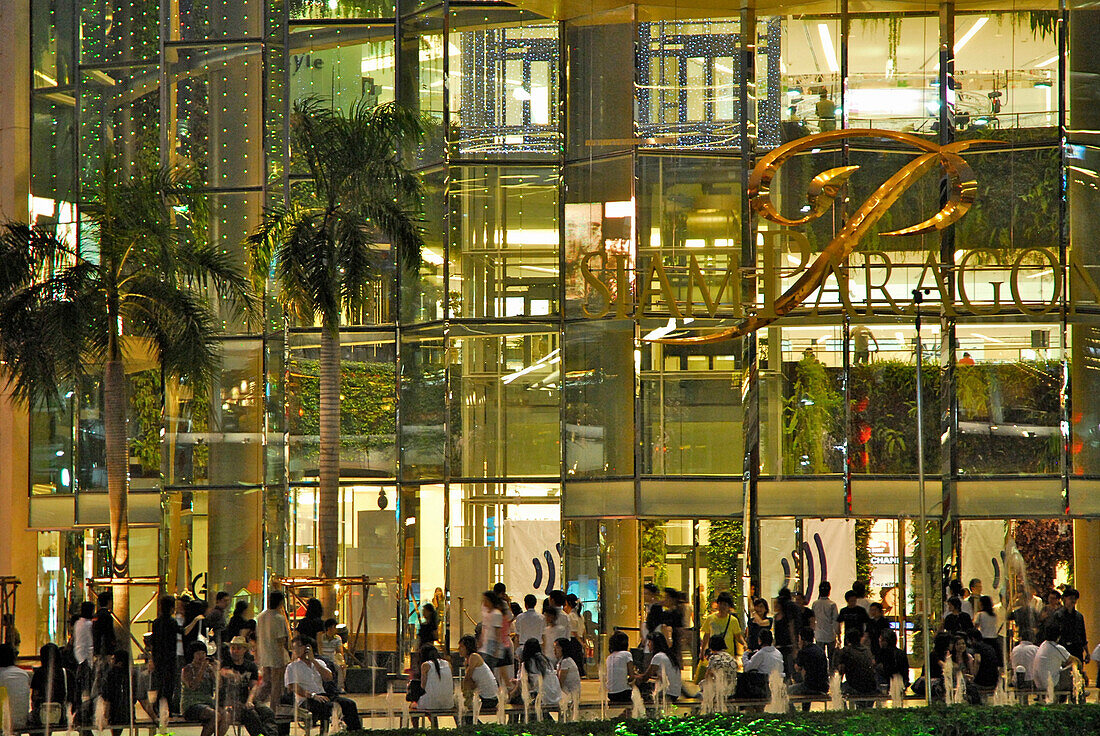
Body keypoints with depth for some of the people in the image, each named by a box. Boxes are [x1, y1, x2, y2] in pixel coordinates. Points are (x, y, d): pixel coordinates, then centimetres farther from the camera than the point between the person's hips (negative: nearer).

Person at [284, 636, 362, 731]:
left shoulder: (319, 663, 21)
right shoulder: (292, 667, 8)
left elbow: (329, 678, 2)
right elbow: (293, 687, -8)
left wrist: (313, 660, 0)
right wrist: (313, 696, -20)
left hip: (322, 696, 5)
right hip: (305, 700, -5)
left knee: (350, 703, -18)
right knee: (328, 706, -37)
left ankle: (357, 731, -21)